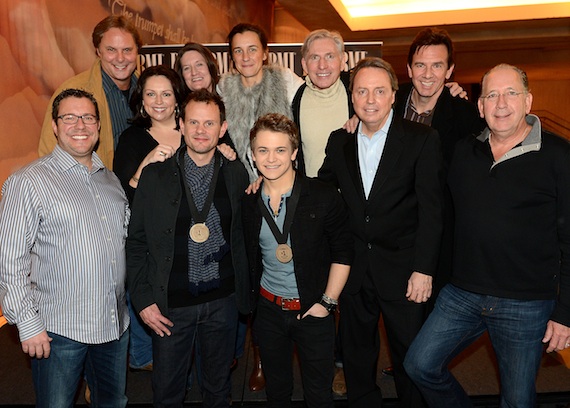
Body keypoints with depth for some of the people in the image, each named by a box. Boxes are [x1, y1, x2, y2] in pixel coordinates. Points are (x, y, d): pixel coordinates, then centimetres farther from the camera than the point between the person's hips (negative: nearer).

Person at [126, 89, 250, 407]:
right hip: (171, 303, -1)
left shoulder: (237, 174, -2)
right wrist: (143, 299, -6)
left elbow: (244, 234, 6)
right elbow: (136, 243, -2)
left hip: (223, 300, 1)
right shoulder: (155, 175, -6)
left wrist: (244, 291, 1)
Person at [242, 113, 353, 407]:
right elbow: (249, 257, 8)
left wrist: (327, 302, -10)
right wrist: (251, 299, 3)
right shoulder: (248, 202, -3)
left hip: (313, 310, -3)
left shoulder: (323, 197, -14)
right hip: (268, 309, 3)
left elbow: (342, 253, -8)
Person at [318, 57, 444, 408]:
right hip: (354, 269, 4)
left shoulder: (422, 139, -7)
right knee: (357, 355, 19)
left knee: (410, 359, 13)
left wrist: (424, 270, -14)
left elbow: (430, 210, -10)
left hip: (403, 269, -3)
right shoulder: (339, 141, 5)